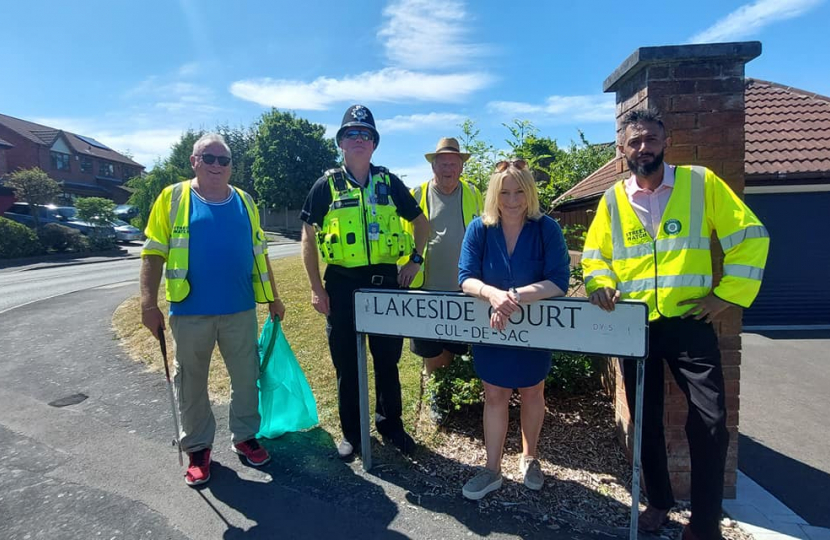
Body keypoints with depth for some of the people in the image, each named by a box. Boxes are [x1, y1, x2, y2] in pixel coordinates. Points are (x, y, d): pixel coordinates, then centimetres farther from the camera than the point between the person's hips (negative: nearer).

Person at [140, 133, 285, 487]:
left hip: (240, 310, 3)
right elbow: (154, 253, -3)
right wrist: (149, 303, -10)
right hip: (190, 312, -2)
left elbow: (259, 252, 13)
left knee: (246, 377, 11)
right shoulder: (173, 197, 0)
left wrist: (273, 297, 12)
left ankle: (245, 437, 31)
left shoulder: (243, 201, 9)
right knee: (191, 383, 11)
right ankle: (197, 448, 28)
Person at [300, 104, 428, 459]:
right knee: (347, 364, 9)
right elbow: (308, 238, 1)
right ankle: (351, 433, 27)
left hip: (386, 283, 2)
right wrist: (316, 288, -4)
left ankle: (391, 424, 32)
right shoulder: (327, 185, 0)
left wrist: (415, 259, 5)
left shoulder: (389, 183, 5)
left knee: (388, 360, 12)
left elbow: (421, 222, 15)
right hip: (343, 286, -1)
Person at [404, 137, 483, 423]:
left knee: (455, 347, 12)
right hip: (428, 287, -1)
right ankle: (436, 396, 29)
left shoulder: (473, 195, 5)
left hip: (463, 288, 1)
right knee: (432, 350, 10)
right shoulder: (418, 195, 1)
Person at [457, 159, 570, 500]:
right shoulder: (480, 228, -11)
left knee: (532, 393, 17)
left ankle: (529, 458, 40)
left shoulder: (546, 228, -16)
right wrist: (492, 294, -38)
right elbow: (466, 278, -16)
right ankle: (492, 469, 25)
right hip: (490, 328, 1)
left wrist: (516, 296, -37)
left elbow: (559, 282, -23)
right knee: (494, 395, 9)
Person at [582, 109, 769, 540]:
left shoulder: (701, 183, -2)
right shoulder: (612, 200, 5)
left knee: (709, 422, -4)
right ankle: (658, 501, 35)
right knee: (646, 420, 13)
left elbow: (750, 236, -1)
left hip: (689, 323, -2)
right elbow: (594, 254, 10)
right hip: (635, 327, 3)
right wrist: (600, 284, -10)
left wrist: (728, 293, -7)